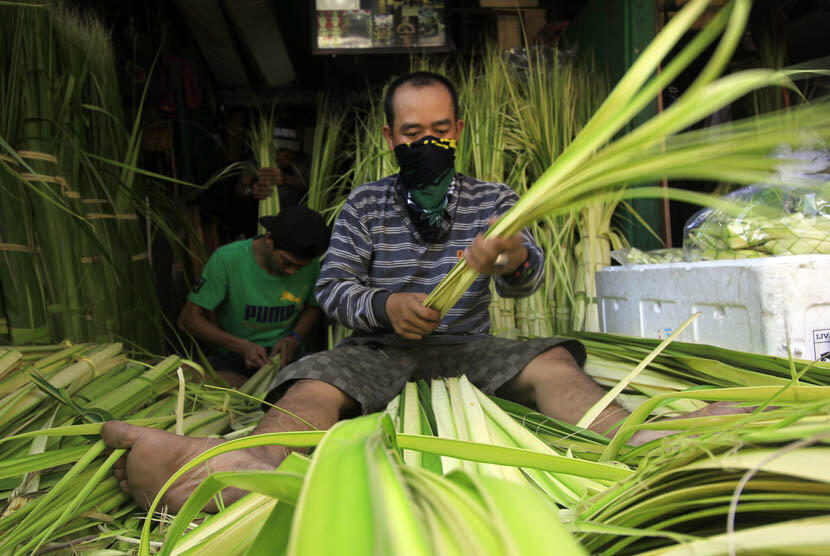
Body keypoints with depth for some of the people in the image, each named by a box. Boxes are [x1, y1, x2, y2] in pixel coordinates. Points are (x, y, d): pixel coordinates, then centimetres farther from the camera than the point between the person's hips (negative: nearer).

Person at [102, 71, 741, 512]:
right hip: (380, 346, -1)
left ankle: (644, 441, -47)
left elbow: (525, 280, -4)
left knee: (554, 361, -26)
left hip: (468, 347, 2)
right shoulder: (365, 204, 9)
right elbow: (333, 286, 0)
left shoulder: (495, 199, 11)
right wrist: (384, 307, -23)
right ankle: (252, 467, -60)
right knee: (312, 387, -32)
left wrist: (514, 258, -31)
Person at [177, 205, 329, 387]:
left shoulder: (310, 264, -5)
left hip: (285, 354, 2)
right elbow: (188, 319, -8)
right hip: (235, 354, -1)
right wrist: (241, 346, -20)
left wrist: (294, 338, -6)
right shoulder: (227, 259, -14)